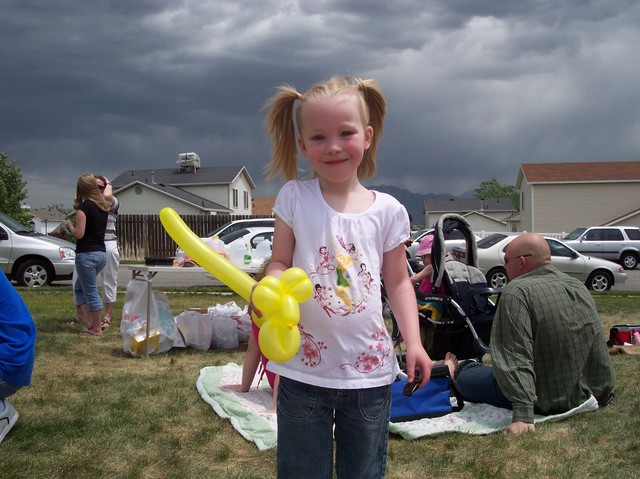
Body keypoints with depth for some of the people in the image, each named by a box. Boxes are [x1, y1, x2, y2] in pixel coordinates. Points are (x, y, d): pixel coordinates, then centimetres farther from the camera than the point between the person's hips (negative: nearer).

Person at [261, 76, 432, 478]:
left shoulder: (387, 211, -1)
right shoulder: (295, 198, -4)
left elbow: (398, 280, 6)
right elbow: (280, 263, 0)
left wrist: (413, 341, -5)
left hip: (369, 369, 1)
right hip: (305, 367, -1)